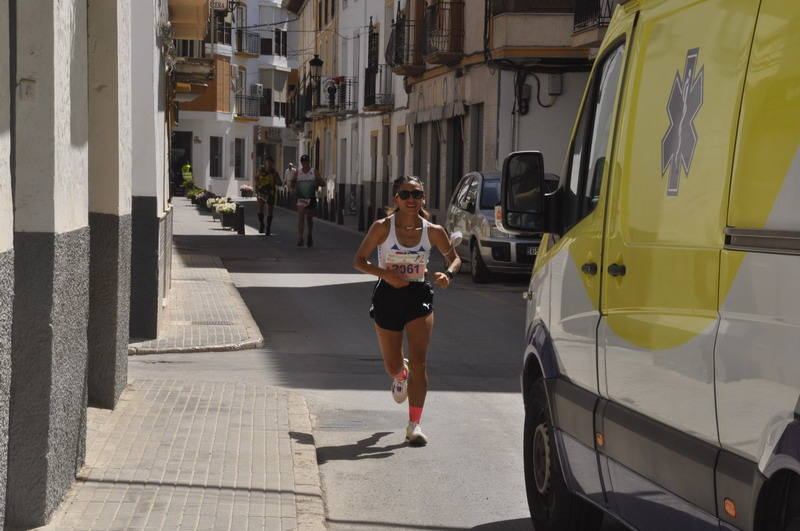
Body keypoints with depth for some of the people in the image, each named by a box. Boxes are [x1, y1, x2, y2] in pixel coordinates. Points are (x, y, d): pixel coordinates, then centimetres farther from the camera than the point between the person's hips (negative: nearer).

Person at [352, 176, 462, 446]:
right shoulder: (382, 228, -10)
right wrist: (385, 273, -21)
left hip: (419, 296, 0)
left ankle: (414, 424, -6)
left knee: (419, 362, -13)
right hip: (388, 297, 0)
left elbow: (454, 257, 9)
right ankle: (400, 375, 52)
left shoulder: (433, 231, -5)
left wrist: (448, 273, -13)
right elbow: (359, 260, -5)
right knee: (392, 366, 12)